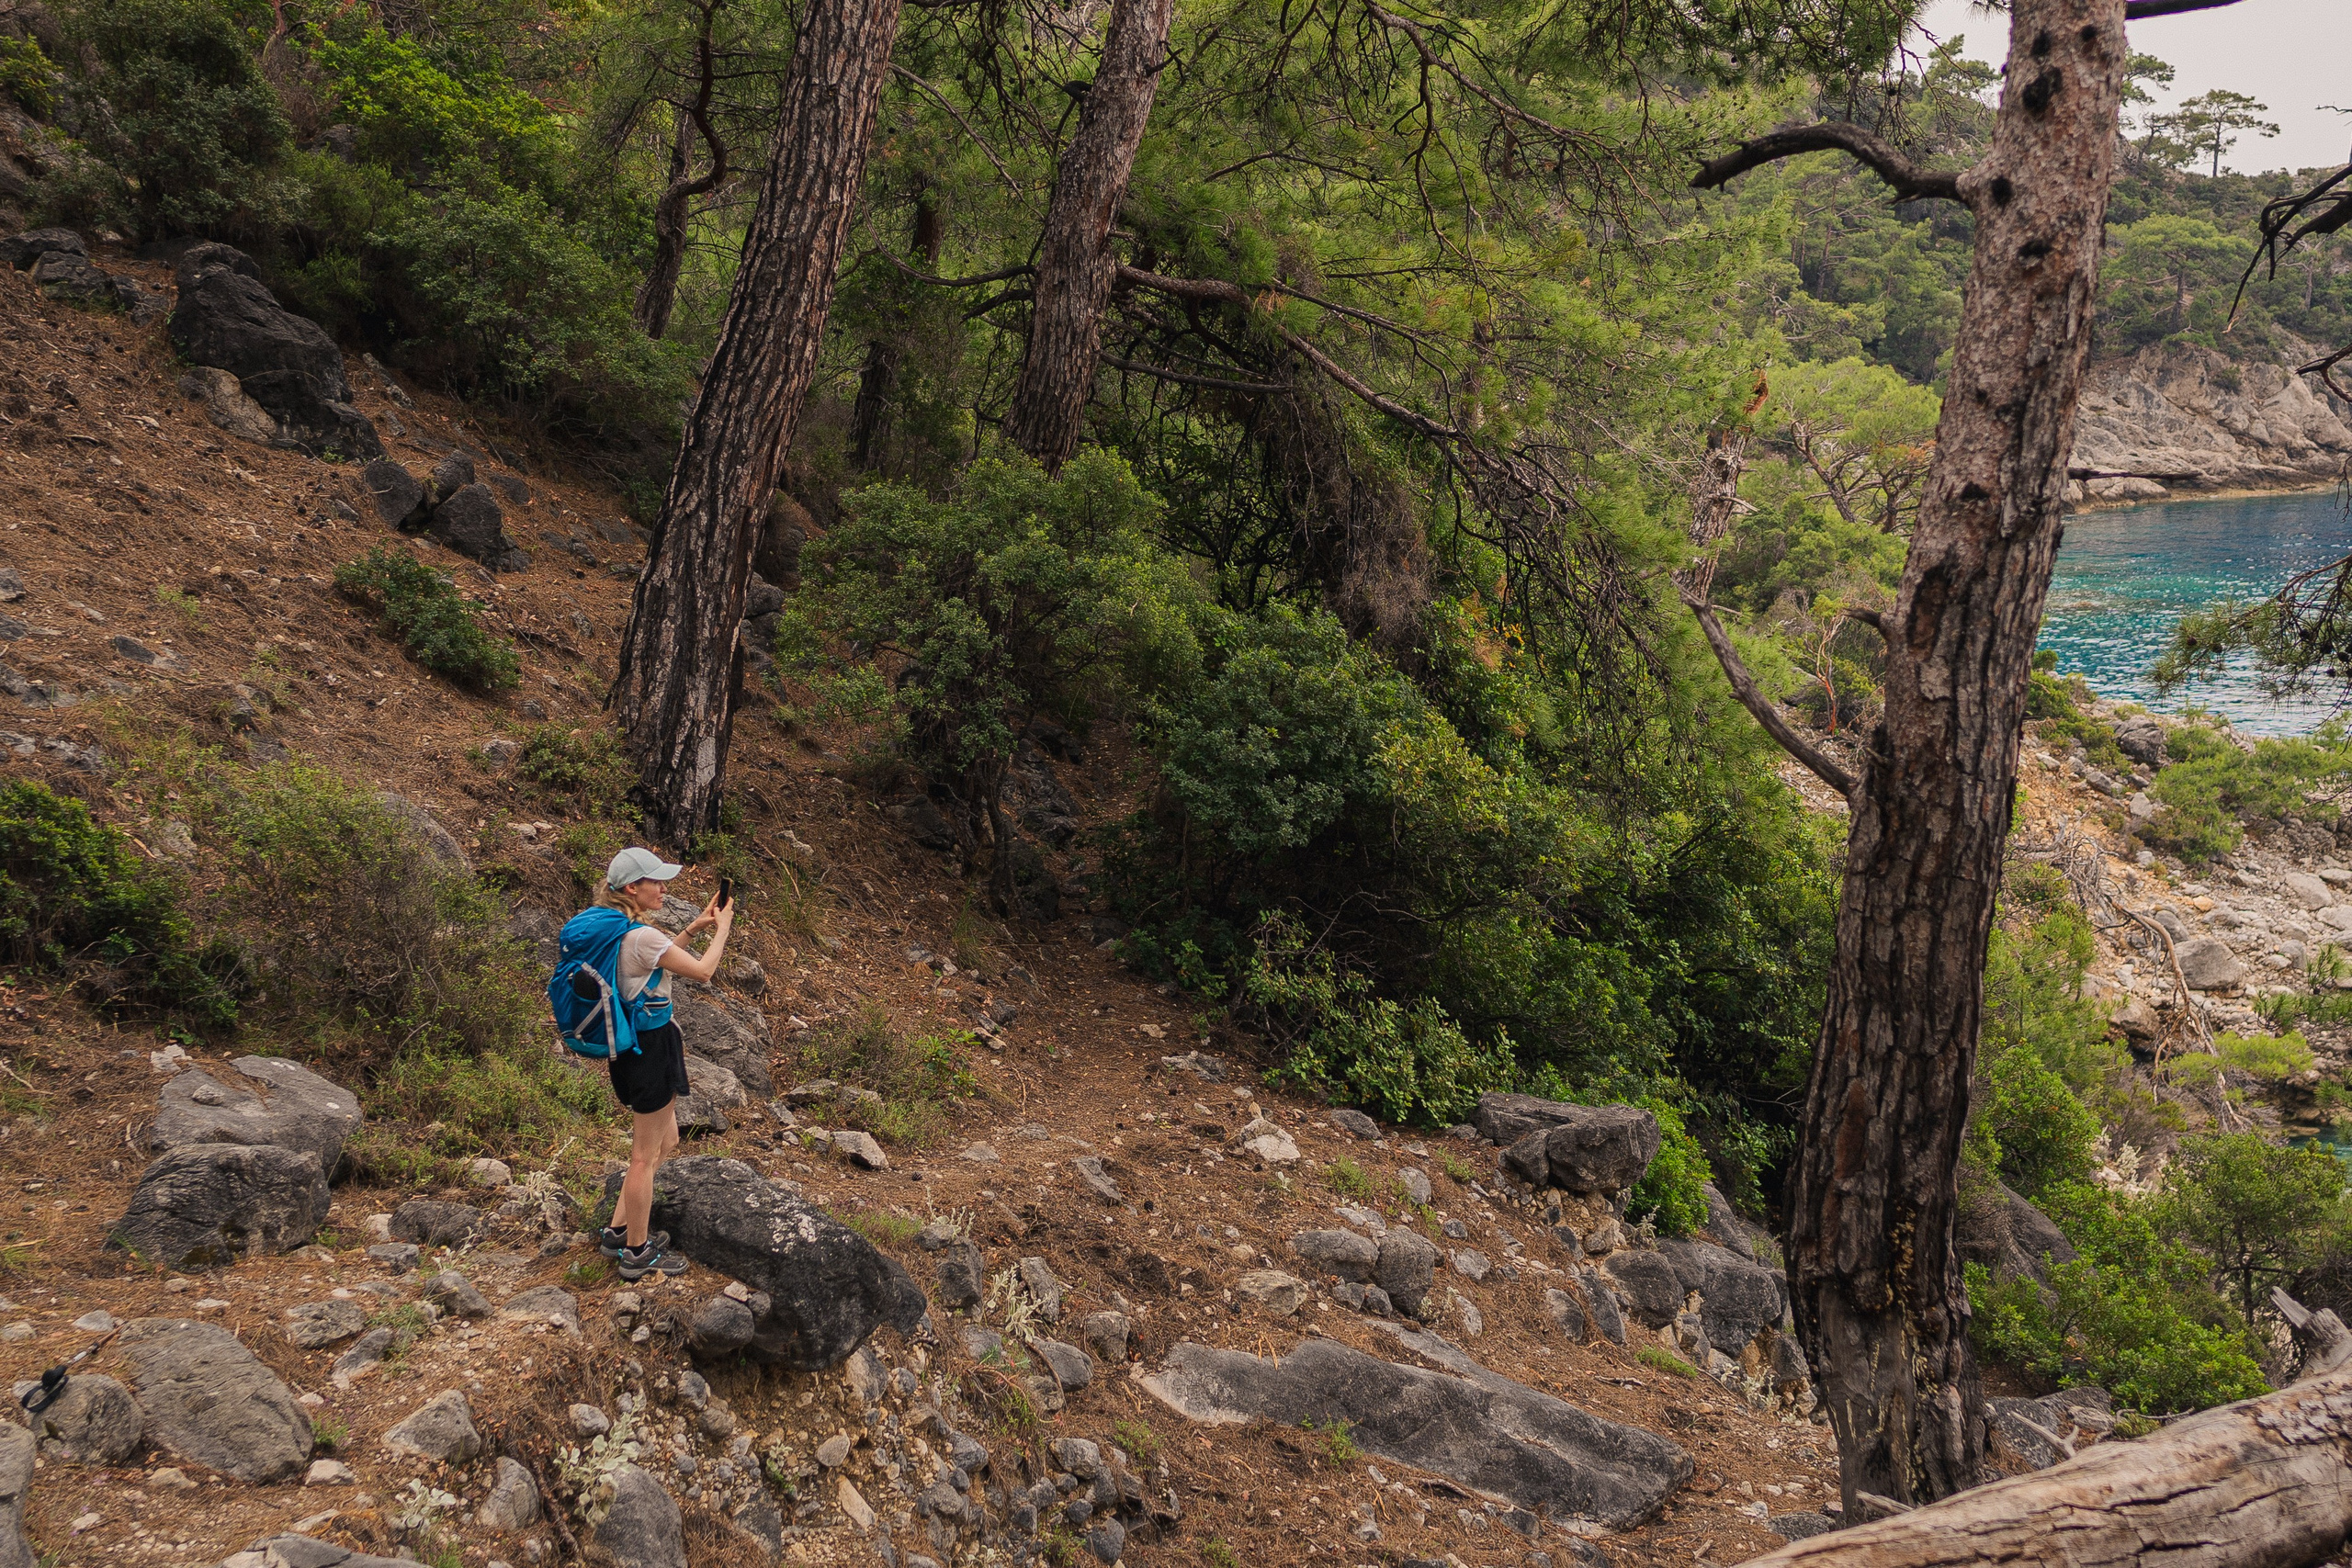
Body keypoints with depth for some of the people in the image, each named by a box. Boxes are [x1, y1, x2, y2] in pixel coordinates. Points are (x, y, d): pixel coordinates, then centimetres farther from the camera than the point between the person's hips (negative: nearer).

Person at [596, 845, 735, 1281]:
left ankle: (618, 1232, 30)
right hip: (651, 1047, -10)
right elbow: (703, 970, -16)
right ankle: (637, 1253, 18)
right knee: (645, 1156, 5)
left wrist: (694, 928, 15)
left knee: (665, 1141, 22)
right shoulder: (643, 936, -25)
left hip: (633, 1044, 10)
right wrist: (722, 929, -1)